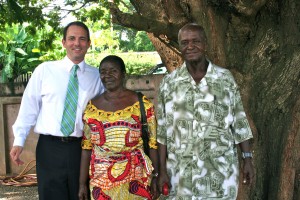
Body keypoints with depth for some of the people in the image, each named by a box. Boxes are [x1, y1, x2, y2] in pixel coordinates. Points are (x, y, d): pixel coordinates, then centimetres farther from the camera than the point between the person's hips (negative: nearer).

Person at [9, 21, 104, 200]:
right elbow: (29, 106, 1)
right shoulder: (44, 70, 1)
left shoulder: (97, 75, 5)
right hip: (49, 147, -1)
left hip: (82, 148, 1)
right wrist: (19, 141, -5)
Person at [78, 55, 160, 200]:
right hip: (101, 180, 2)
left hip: (135, 177, -2)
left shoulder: (142, 103, -2)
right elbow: (86, 146, 6)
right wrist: (82, 183, 5)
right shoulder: (91, 107, 5)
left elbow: (152, 143, -1)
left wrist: (155, 177, -4)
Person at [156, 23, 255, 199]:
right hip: (181, 171, 1)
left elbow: (240, 123, 3)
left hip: (220, 170, 0)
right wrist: (162, 169, 0)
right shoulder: (169, 83, 0)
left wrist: (248, 160, 0)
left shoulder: (225, 78, -1)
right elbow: (163, 130, 2)